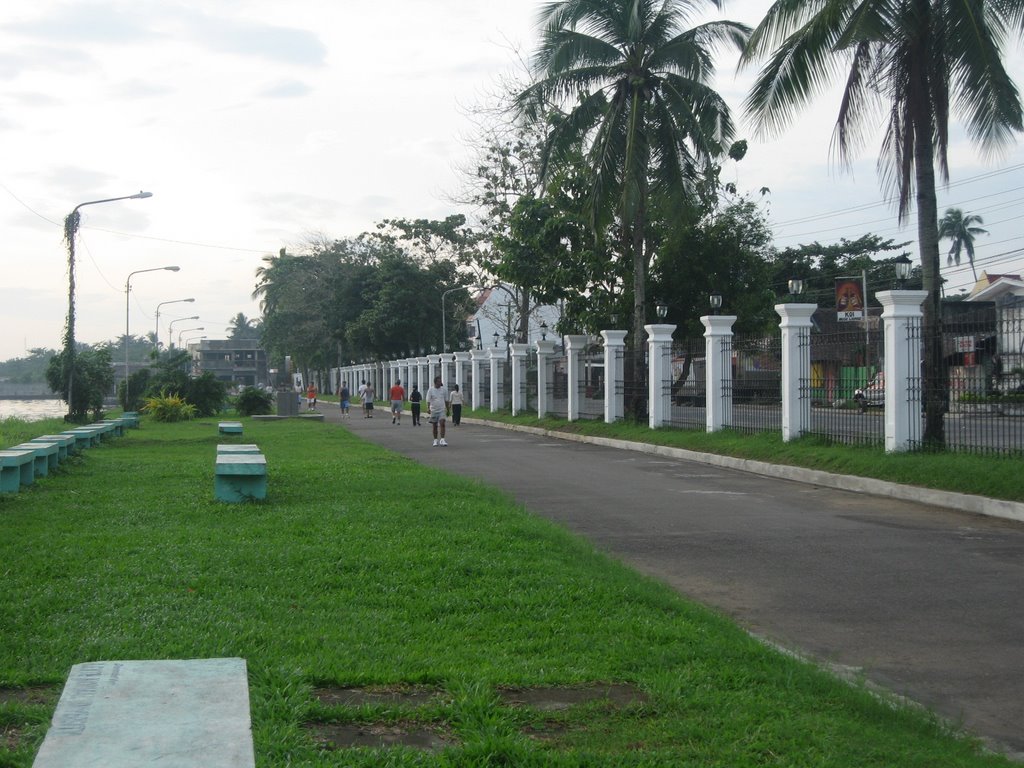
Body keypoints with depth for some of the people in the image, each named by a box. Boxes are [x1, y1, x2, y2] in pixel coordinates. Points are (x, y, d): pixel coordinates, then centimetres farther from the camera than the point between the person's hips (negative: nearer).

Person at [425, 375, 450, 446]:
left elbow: (446, 400, 12)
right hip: (433, 410, 0)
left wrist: (448, 409, 14)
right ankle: (435, 440, 18)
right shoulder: (430, 390, -4)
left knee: (442, 424, -15)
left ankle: (442, 440, -16)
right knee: (434, 426, 7)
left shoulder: (444, 389, 3)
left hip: (442, 410, 0)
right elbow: (428, 400, -9)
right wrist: (428, 408, -24)